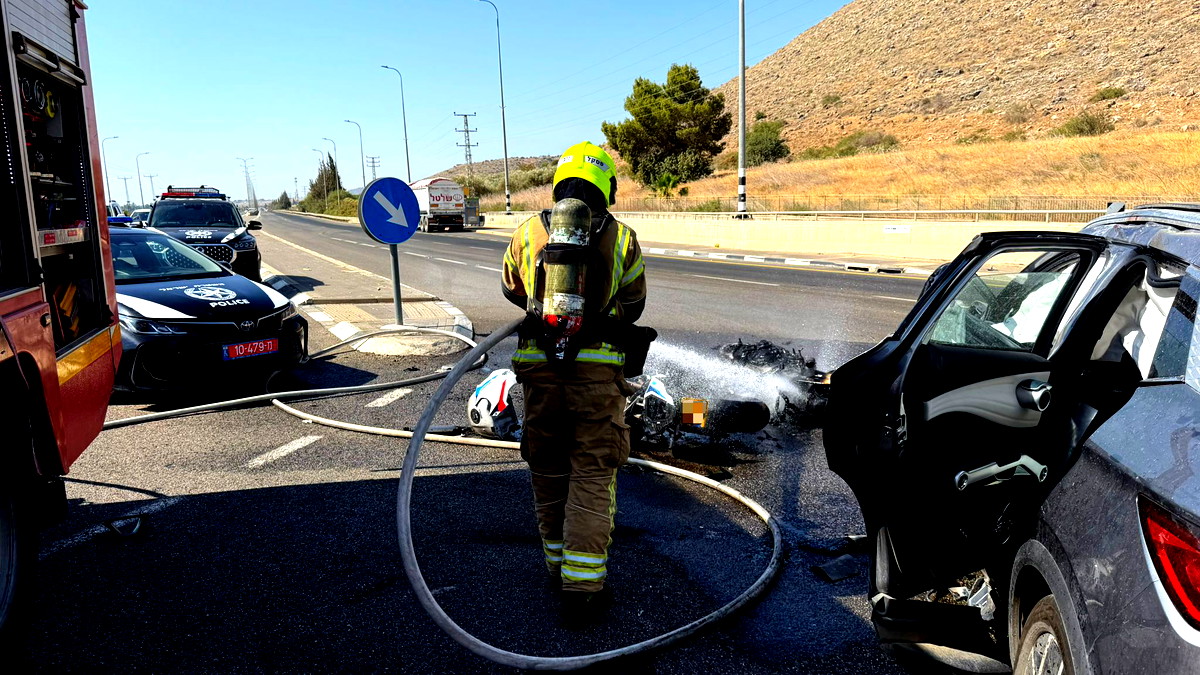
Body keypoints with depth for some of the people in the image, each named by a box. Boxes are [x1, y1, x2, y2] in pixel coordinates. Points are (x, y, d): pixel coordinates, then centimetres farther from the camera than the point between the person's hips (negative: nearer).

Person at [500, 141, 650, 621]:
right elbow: (633, 305, 16)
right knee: (592, 474, 4)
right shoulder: (622, 238, 4)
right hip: (598, 366, -2)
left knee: (547, 468, 17)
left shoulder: (527, 233, 7)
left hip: (538, 364, 2)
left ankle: (558, 562, 32)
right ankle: (582, 586, 2)